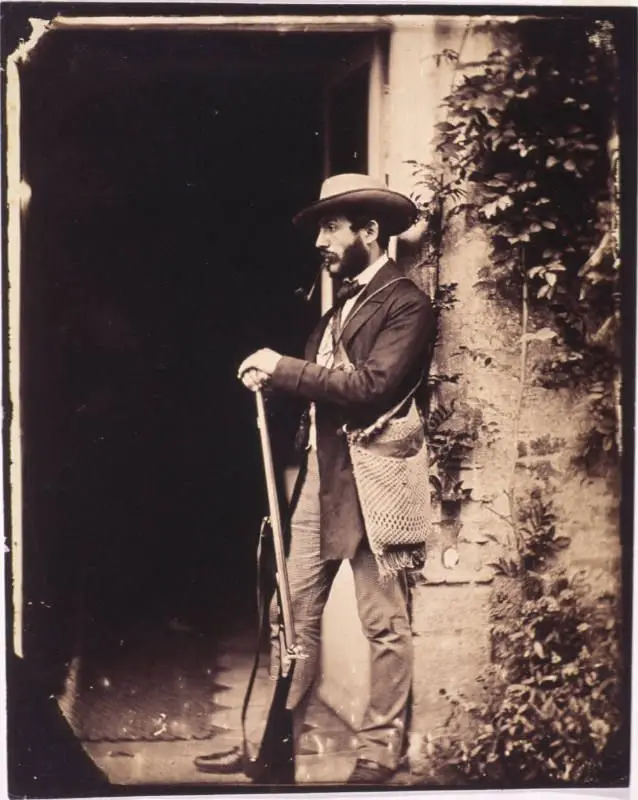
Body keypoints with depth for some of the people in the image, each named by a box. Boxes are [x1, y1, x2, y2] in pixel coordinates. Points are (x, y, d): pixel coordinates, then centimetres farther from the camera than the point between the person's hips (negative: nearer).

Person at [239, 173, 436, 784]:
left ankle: (378, 755, 10)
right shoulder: (340, 302, 20)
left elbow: (373, 385, -20)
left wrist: (283, 368, -15)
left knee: (384, 625, 1)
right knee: (294, 617, 10)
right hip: (318, 480, 8)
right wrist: (274, 378, -2)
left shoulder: (405, 303, -7)